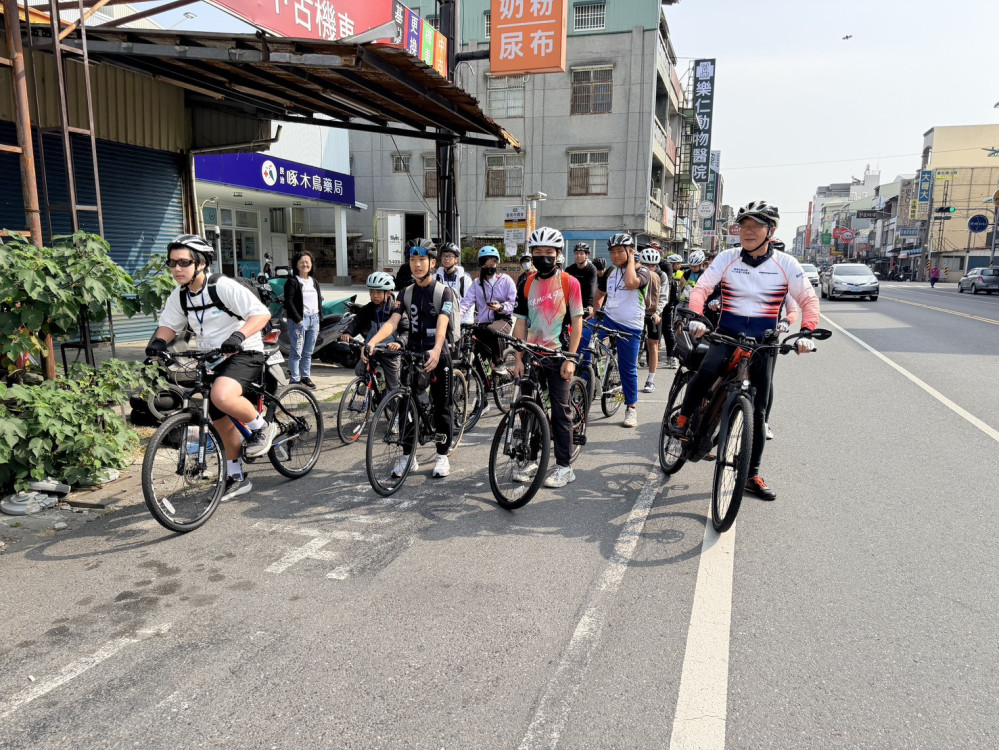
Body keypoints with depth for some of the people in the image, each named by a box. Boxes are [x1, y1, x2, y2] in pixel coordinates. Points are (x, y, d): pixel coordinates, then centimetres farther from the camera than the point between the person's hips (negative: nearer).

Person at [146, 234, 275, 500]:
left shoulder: (223, 287, -17)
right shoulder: (179, 296, 3)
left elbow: (261, 313, -23)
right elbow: (168, 325, 12)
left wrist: (239, 335, -39)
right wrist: (158, 341, -11)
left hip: (245, 354, -7)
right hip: (214, 360, 8)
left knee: (221, 396, -36)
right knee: (223, 423, 13)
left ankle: (262, 426, -8)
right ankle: (236, 478, 29)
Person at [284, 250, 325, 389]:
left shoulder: (314, 282, 17)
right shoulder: (292, 281, -4)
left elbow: (319, 302, 18)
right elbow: (289, 302, -11)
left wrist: (319, 321, 11)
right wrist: (298, 320, -16)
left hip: (314, 319, 6)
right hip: (298, 320, -6)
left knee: (308, 352, 11)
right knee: (297, 352, -4)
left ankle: (306, 377, 21)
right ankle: (295, 380, 1)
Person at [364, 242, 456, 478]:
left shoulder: (444, 291, -7)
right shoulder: (406, 293, 6)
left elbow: (442, 324, -23)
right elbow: (393, 322, -8)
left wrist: (436, 350, -42)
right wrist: (372, 342, -27)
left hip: (437, 355, -4)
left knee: (441, 407, 5)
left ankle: (443, 456, 18)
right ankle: (408, 456, 16)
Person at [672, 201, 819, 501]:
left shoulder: (785, 264, -1)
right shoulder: (727, 258, -1)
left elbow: (809, 299, 0)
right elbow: (701, 288, -8)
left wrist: (806, 332, -17)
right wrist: (695, 318, -27)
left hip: (762, 341, 1)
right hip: (727, 335, -1)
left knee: (758, 411, 6)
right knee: (707, 371, -34)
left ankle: (752, 475, 19)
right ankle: (683, 417, -6)